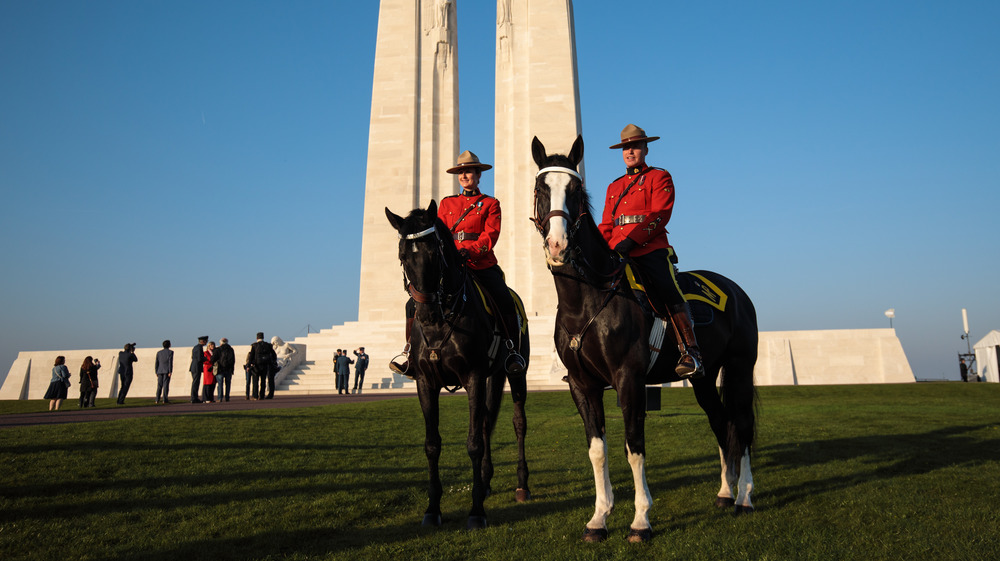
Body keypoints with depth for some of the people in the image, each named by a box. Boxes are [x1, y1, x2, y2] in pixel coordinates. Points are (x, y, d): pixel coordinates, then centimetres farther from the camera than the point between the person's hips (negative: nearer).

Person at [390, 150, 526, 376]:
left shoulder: (490, 204, 10)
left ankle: (514, 352, -8)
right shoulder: (446, 203, 19)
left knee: (505, 302, -25)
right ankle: (410, 352, 2)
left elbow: (491, 235, -3)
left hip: (482, 264, -2)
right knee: (415, 303, -11)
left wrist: (469, 251, -20)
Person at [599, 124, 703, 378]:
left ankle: (691, 354, -20)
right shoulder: (614, 187, 26)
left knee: (669, 292, -21)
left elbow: (659, 215, -5)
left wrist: (630, 241, -19)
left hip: (651, 250, -5)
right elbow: (606, 225, 24)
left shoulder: (660, 178, 9)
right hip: (617, 253, 5)